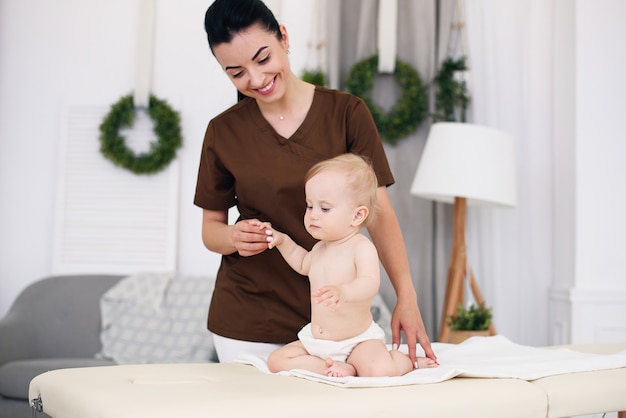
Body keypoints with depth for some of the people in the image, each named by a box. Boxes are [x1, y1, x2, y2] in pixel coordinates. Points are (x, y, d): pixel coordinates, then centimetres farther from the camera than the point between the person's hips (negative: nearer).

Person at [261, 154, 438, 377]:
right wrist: (283, 241, 16)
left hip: (358, 340, -7)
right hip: (315, 340, 7)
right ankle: (340, 369, -13)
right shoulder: (320, 247, 6)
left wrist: (344, 291, -57)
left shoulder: (362, 247, -18)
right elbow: (303, 263, 31)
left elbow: (370, 283, -37)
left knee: (380, 371, -32)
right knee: (276, 360, -8)